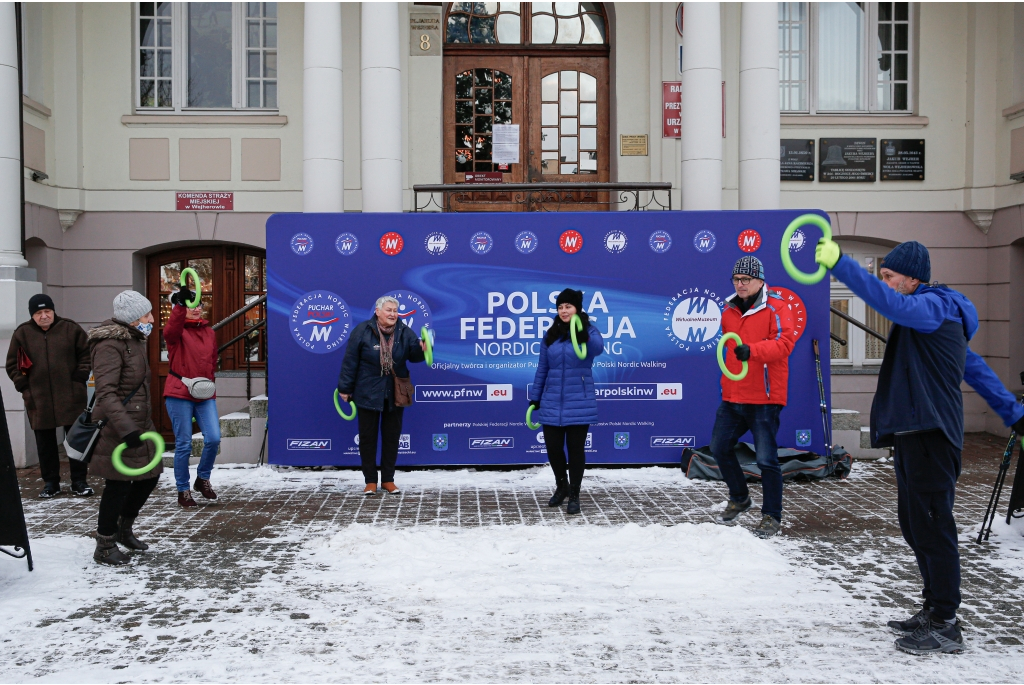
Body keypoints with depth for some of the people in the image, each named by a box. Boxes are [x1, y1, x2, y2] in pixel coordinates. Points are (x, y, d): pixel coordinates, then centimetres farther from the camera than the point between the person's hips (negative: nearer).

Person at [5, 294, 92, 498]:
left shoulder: (71, 329, -1)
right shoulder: (22, 333, 2)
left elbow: (86, 354, 5)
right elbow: (12, 364, 8)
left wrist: (80, 378, -3)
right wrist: (23, 386, -1)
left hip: (71, 397, -1)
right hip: (39, 399, 1)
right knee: (45, 442, 8)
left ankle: (79, 481, 14)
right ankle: (50, 482, 19)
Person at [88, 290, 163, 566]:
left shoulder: (135, 340, 12)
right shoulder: (110, 345, -18)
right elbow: (106, 392, -26)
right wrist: (126, 429, -35)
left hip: (140, 423, 10)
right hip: (118, 427, -10)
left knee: (150, 475, 15)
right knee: (119, 484, -2)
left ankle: (124, 529, 35)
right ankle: (104, 546, 13)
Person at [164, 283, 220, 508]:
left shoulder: (209, 332, 12)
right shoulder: (176, 331, -3)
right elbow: (170, 331, -29)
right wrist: (180, 305, -43)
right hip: (179, 394, -4)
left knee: (213, 439, -8)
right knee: (184, 444, 0)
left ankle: (203, 478, 17)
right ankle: (183, 491, 14)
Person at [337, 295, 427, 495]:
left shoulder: (405, 332, -4)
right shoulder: (363, 331, -12)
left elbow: (414, 356, -2)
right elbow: (350, 361, -9)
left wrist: (421, 348, -26)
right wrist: (345, 388, -7)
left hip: (395, 394, 3)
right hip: (368, 393, -3)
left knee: (392, 436, 9)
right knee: (367, 436, 5)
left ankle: (388, 479, 21)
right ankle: (370, 480, 15)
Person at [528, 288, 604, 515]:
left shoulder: (588, 330, -4)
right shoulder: (551, 335, 7)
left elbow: (597, 349, -28)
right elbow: (542, 369, 12)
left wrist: (583, 333, -48)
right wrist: (534, 399, 10)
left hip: (579, 403, -4)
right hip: (552, 403, 4)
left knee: (576, 449, 3)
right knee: (553, 447, 7)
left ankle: (574, 496, 17)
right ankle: (561, 486, 33)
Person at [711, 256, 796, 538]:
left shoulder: (775, 308, -8)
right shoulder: (729, 309, 13)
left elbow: (784, 343, -21)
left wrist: (752, 350, -34)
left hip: (764, 399, -7)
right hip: (732, 396, 7)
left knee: (766, 458, -5)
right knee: (720, 448, 13)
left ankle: (772, 516, 10)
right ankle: (739, 498, 35)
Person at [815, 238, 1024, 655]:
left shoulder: (934, 306, -9)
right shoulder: (927, 315, 22)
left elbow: (890, 303, -32)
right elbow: (975, 368, 26)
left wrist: (839, 263, -38)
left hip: (930, 434, -10)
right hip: (912, 433, 10)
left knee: (932, 527, -6)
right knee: (915, 524, 14)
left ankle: (945, 626, 2)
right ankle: (934, 611, 25)